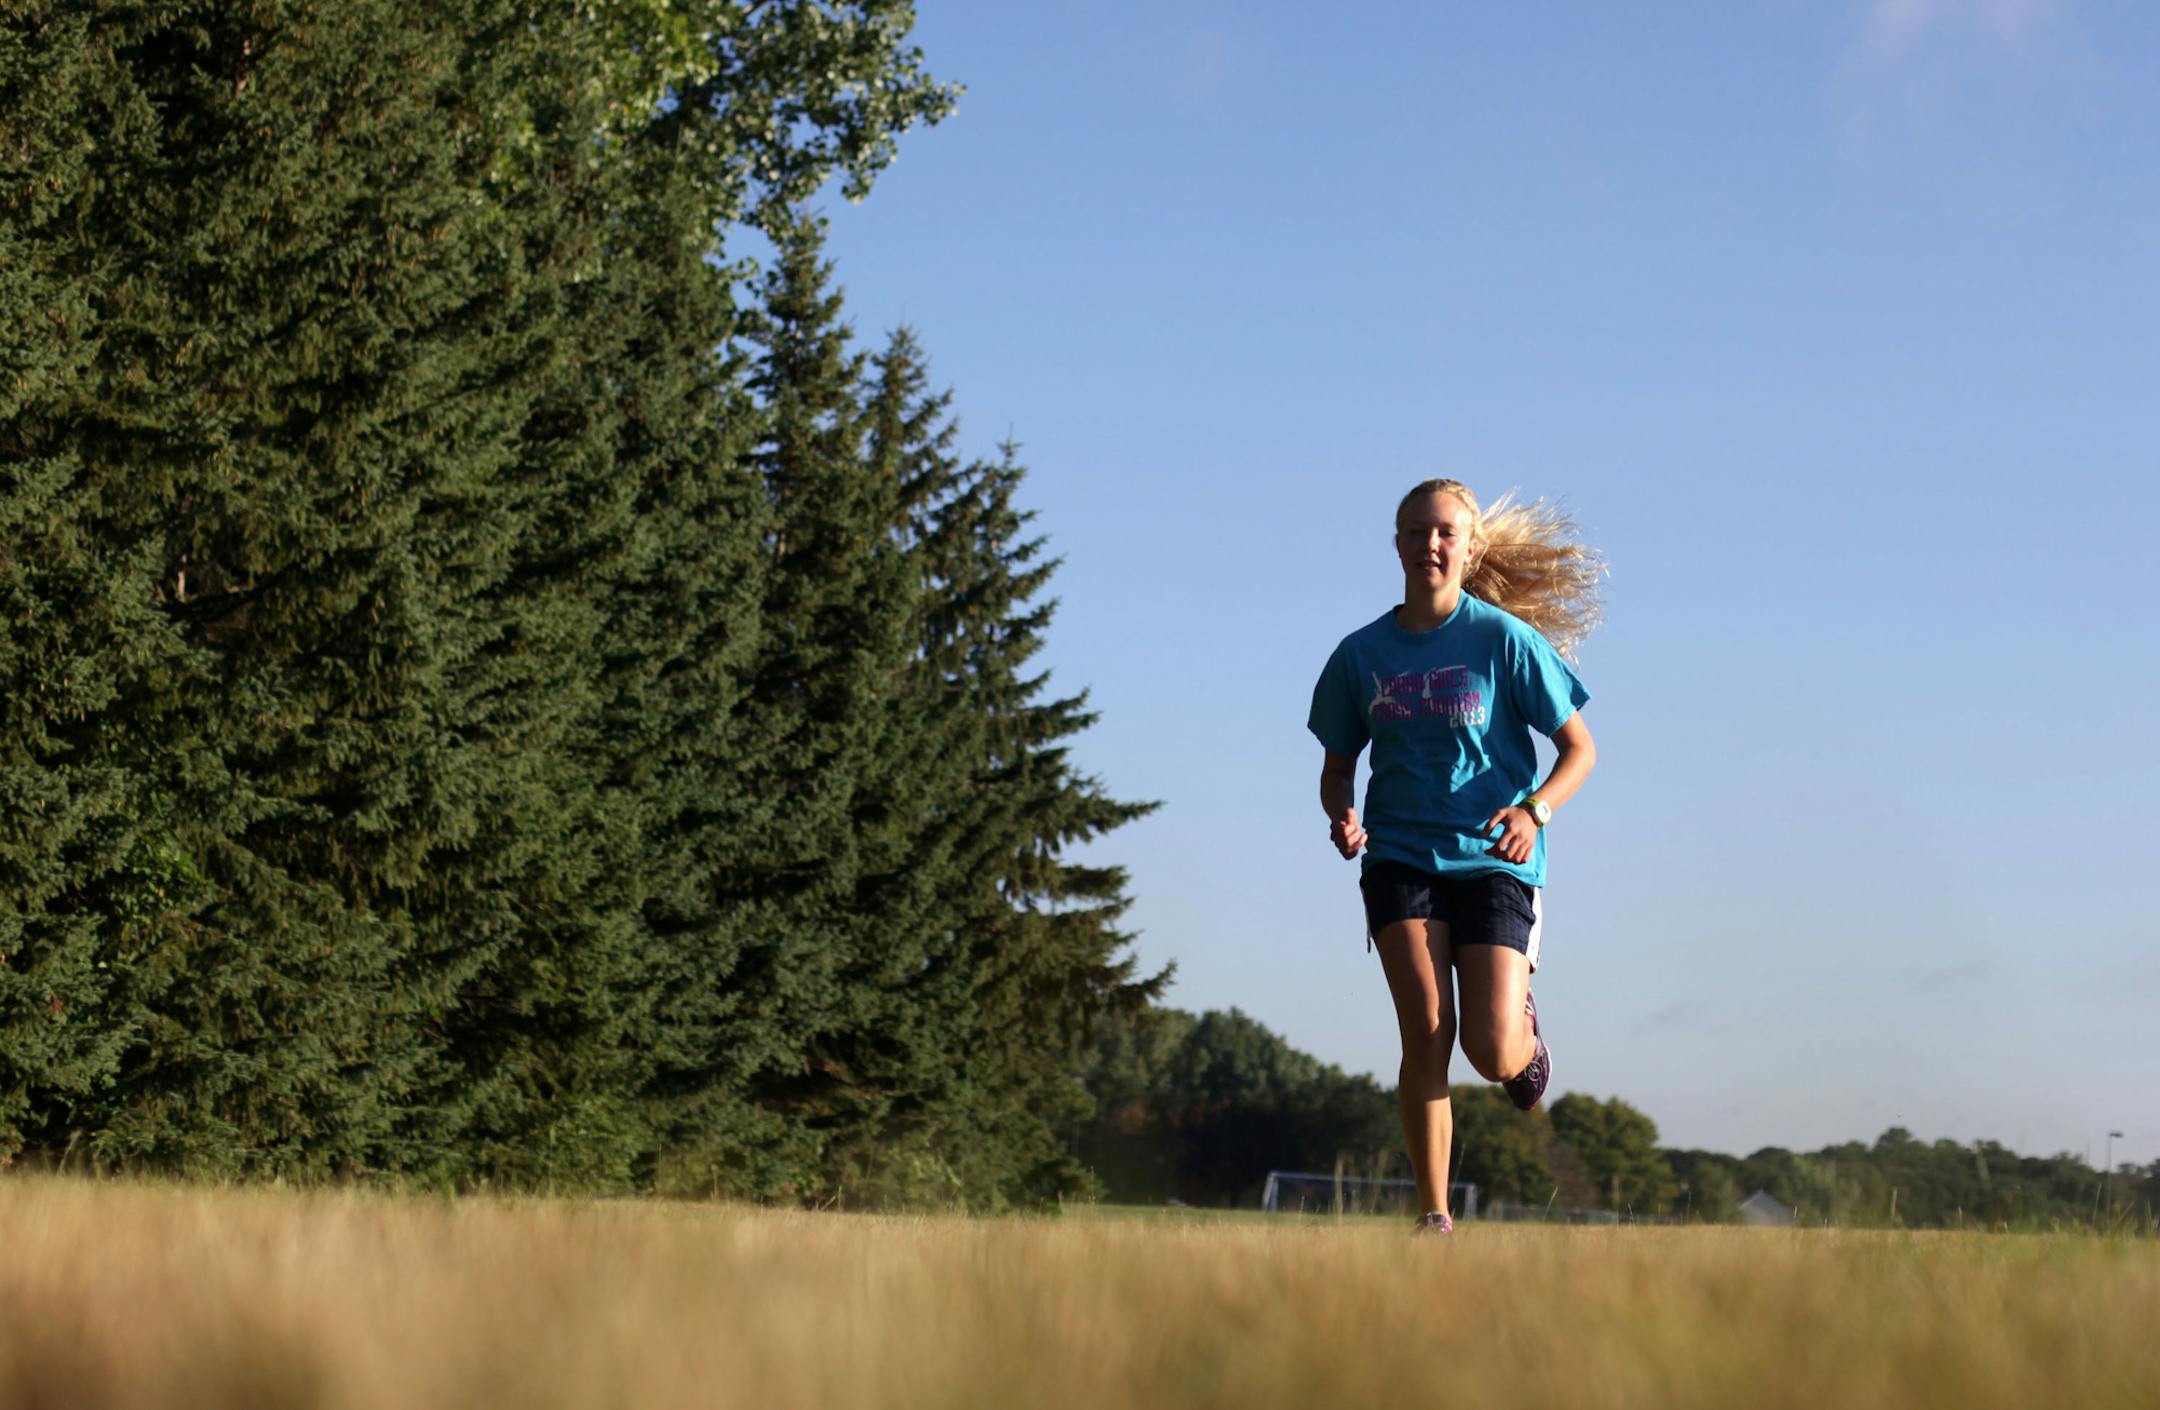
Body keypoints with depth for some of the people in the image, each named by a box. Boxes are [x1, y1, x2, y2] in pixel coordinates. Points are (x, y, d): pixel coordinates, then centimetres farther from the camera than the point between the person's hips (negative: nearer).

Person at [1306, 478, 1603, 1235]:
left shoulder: (1505, 640, -4)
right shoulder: (1362, 653, 6)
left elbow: (1579, 748, 0)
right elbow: (1337, 764, 16)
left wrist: (1535, 809, -19)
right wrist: (1342, 814, -6)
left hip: (1493, 859, -2)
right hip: (1399, 857, 2)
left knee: (1491, 1054, -10)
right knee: (1425, 1033, -15)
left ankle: (1526, 1028, 30)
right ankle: (1434, 1215, -9)